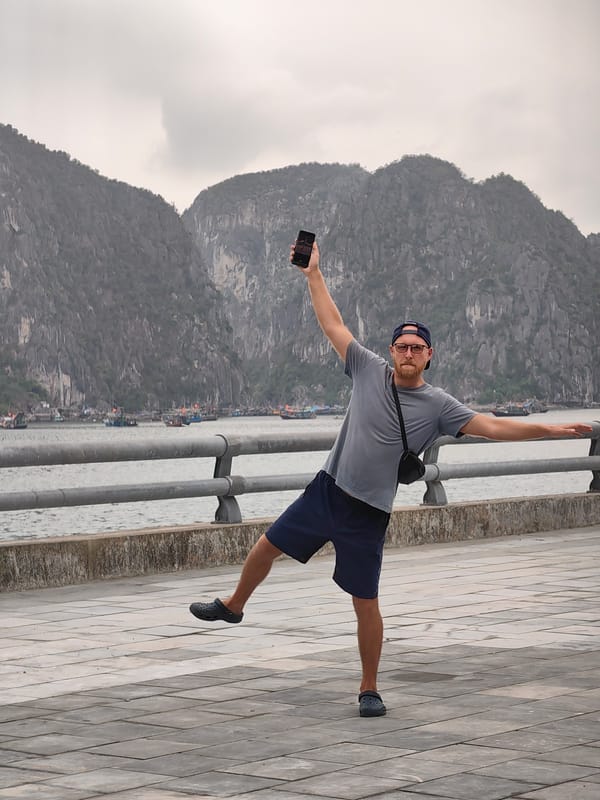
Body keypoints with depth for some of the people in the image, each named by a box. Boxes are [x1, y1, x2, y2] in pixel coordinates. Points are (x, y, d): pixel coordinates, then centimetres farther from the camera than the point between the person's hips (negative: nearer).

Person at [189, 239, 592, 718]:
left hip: (369, 513, -3)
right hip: (327, 491, 3)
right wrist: (313, 274, 7)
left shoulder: (437, 406, -7)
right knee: (268, 546, 14)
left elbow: (492, 427, -13)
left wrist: (551, 430, -23)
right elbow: (334, 325, 7)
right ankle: (234, 606, 44)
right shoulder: (369, 370, 0)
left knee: (366, 602, -2)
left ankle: (370, 690, 13)